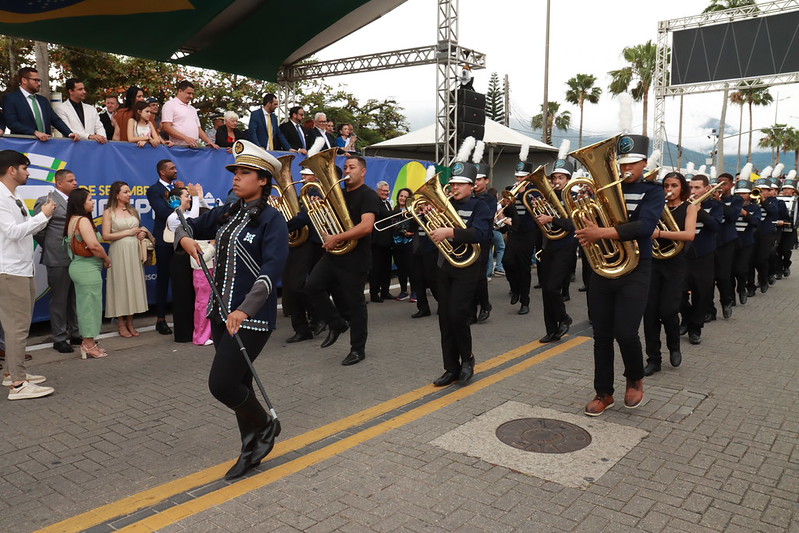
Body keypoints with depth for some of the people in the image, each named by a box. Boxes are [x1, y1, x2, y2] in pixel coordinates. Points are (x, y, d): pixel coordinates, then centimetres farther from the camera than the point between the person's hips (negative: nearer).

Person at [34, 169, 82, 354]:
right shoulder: (46, 201, -8)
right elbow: (38, 230, -7)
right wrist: (50, 248, 2)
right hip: (59, 260, -6)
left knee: (74, 299, 15)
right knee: (59, 300, 3)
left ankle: (75, 334, 26)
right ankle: (59, 339, 13)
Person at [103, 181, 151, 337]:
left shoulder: (133, 210, 12)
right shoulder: (109, 212, -2)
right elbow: (106, 236, -10)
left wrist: (143, 233, 3)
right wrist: (128, 232, -10)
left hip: (134, 252, 5)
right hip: (119, 252, -5)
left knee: (133, 283, 5)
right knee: (120, 284, 0)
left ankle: (130, 322, 13)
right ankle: (121, 324, 8)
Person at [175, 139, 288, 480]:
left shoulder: (272, 220, -13)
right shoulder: (226, 214, 8)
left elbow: (271, 272, -25)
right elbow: (188, 226, 21)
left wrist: (244, 311, -35)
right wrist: (185, 238, -4)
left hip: (251, 318, -8)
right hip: (221, 313, 8)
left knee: (221, 384, -10)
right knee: (237, 384, 15)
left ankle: (265, 425, 18)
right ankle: (252, 449, 31)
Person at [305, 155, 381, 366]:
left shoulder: (368, 196, -10)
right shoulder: (340, 194, 15)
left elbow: (366, 227, -24)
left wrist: (337, 238, -24)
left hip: (355, 258, -7)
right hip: (333, 254, 8)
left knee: (354, 303, 1)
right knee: (313, 285, -5)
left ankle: (358, 349, 15)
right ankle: (336, 324, 14)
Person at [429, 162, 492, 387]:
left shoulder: (479, 207, -4)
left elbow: (479, 234, -21)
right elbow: (432, 229, 12)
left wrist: (449, 232, -30)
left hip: (467, 267, -5)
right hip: (444, 266, 6)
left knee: (457, 315, -13)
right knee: (445, 319, 6)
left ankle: (467, 358, 12)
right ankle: (451, 368, 16)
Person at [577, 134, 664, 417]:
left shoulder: (652, 191, -2)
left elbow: (644, 226, -20)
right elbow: (585, 220, 5)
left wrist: (601, 233, -29)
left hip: (634, 271, -3)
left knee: (626, 333, -11)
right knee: (602, 335, 8)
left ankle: (635, 378, 20)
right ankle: (603, 392, 23)